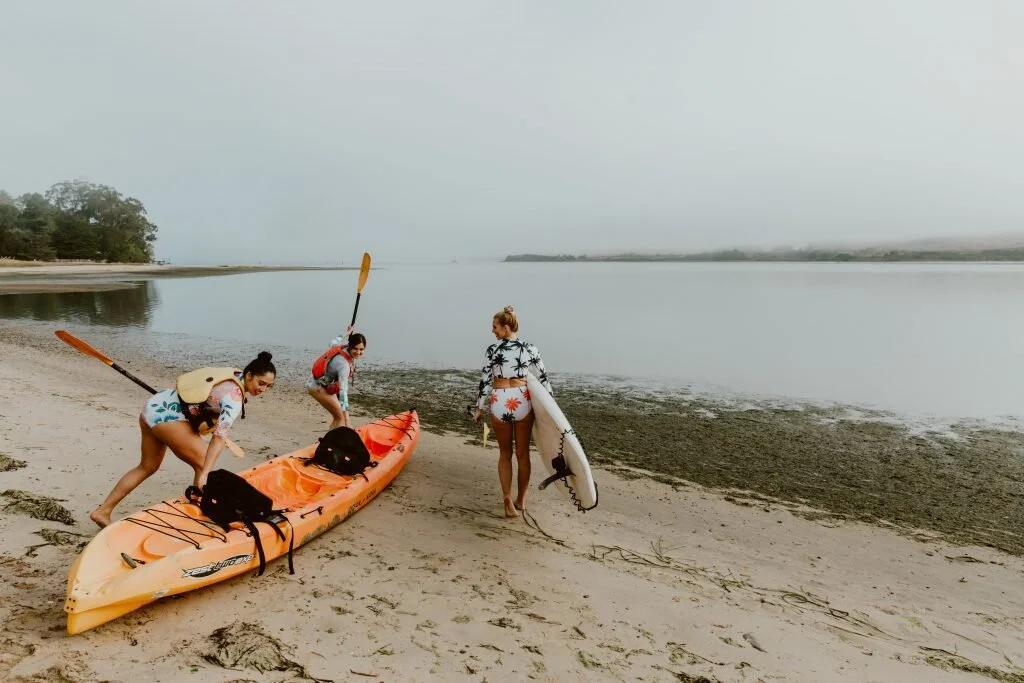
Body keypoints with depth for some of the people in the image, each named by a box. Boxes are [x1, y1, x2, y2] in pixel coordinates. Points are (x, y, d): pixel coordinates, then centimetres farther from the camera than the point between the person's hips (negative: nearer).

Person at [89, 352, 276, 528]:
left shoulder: (232, 375, 7)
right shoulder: (235, 397, -19)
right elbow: (219, 438, -26)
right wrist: (205, 473, -28)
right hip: (166, 417, -10)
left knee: (148, 467, 22)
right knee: (204, 463, -2)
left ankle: (103, 511, 30)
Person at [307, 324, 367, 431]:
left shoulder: (343, 347, -12)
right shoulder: (344, 364, -35)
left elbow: (333, 343, 12)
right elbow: (343, 391, -38)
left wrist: (347, 332, 27)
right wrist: (347, 422, -40)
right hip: (318, 386, -10)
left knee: (337, 417, 14)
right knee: (340, 417, -12)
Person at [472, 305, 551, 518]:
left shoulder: (493, 349, -5)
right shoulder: (529, 348, 1)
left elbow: (485, 380, -4)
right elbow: (543, 378, 4)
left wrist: (479, 408, 6)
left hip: (499, 402, -1)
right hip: (522, 401, 2)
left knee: (504, 453, 13)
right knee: (523, 453, 14)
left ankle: (508, 501, 5)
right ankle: (521, 500, 25)